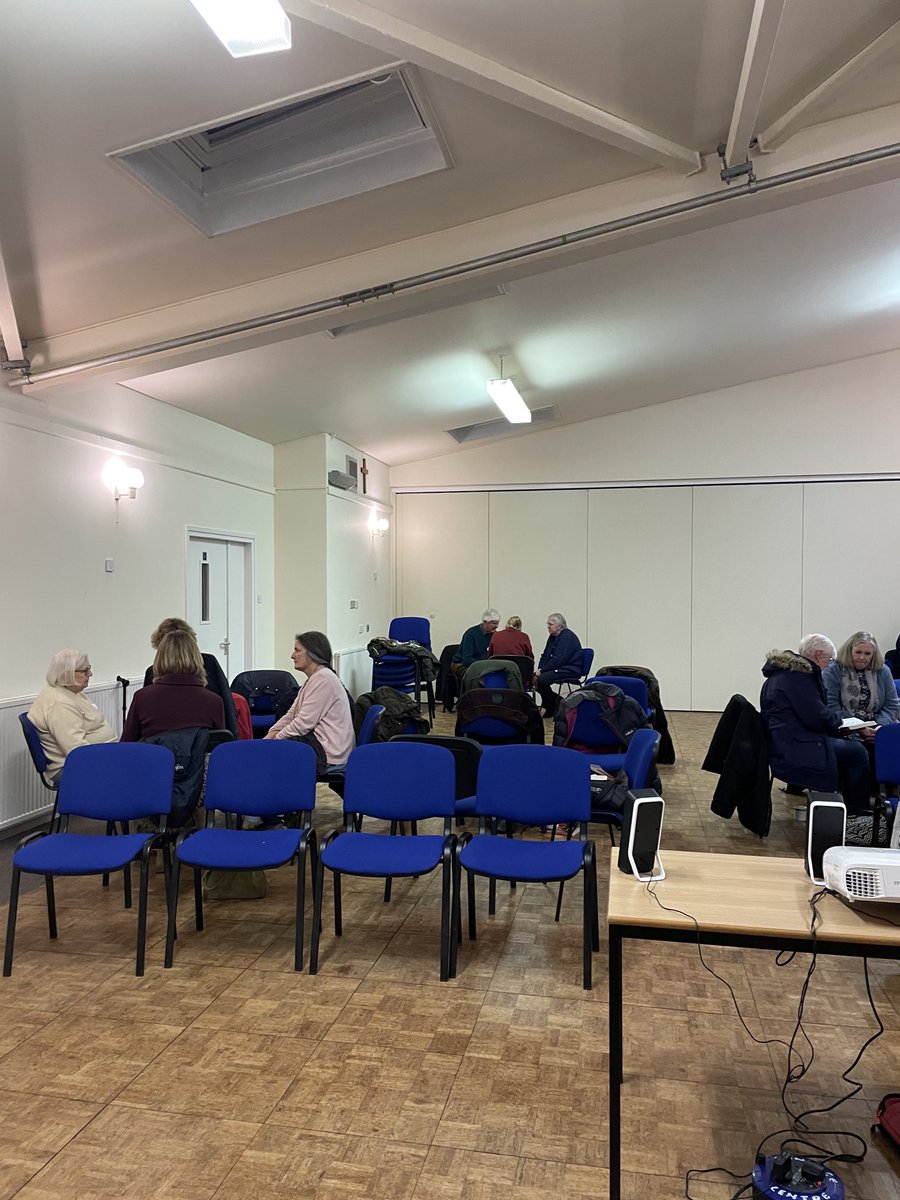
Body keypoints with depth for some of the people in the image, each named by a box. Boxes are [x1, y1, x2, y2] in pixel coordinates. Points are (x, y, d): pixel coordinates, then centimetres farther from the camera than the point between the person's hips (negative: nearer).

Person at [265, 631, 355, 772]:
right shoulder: (313, 679, 20)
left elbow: (304, 722, -19)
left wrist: (275, 740, -10)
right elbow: (290, 716, 14)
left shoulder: (323, 678, -15)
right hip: (317, 742, 10)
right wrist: (266, 739, 2)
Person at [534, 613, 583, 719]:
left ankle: (551, 710, -10)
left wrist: (542, 670, -18)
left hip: (570, 670, -10)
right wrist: (539, 670, -3)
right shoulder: (553, 637, 15)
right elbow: (545, 656, 15)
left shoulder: (567, 637, -15)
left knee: (541, 680, -27)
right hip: (559, 668, 10)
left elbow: (558, 660, -22)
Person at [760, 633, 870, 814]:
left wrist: (832, 720, 13)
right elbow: (816, 717, -20)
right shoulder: (799, 675, -18)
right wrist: (837, 721, 0)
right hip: (792, 752, -10)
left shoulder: (781, 672, 14)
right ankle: (857, 809, 13)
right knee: (856, 752, -3)